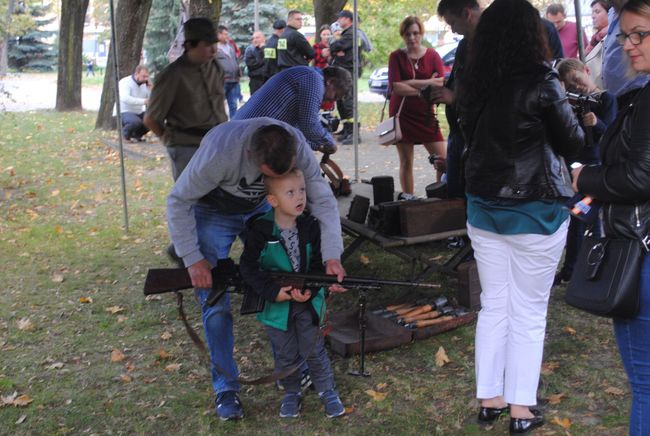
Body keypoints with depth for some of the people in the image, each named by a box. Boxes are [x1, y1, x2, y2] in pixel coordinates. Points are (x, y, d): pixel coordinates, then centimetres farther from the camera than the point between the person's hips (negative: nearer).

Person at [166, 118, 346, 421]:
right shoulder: (220, 152, -40)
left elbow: (323, 199, -23)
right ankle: (226, 387, 8)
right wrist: (193, 259, -29)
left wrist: (332, 256, -34)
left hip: (258, 210, 4)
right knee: (215, 303, -8)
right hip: (213, 214, -3)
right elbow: (178, 202, -26)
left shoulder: (297, 145, -28)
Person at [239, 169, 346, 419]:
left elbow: (317, 263, -1)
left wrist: (310, 289, -17)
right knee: (287, 354, 10)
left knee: (314, 349, 7)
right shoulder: (260, 231, -15)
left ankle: (327, 391, 24)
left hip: (308, 299, 2)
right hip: (277, 303, -2)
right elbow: (247, 268, -12)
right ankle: (291, 393, 31)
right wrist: (273, 292, -18)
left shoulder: (310, 227, -6)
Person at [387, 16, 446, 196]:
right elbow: (396, 87, -13)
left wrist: (411, 83, -16)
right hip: (402, 115, -1)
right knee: (406, 162, 3)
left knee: (443, 160, -4)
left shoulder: (432, 55, 3)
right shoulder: (396, 56, 0)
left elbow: (440, 84, -10)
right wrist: (427, 85, -14)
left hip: (426, 115, 1)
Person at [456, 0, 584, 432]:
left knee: (494, 305, 14)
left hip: (484, 206, 5)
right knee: (529, 311, 6)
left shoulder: (475, 83, 2)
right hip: (535, 209, -5)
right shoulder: (542, 82, -15)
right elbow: (573, 143, -4)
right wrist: (571, 109, 13)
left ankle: (489, 398, 22)